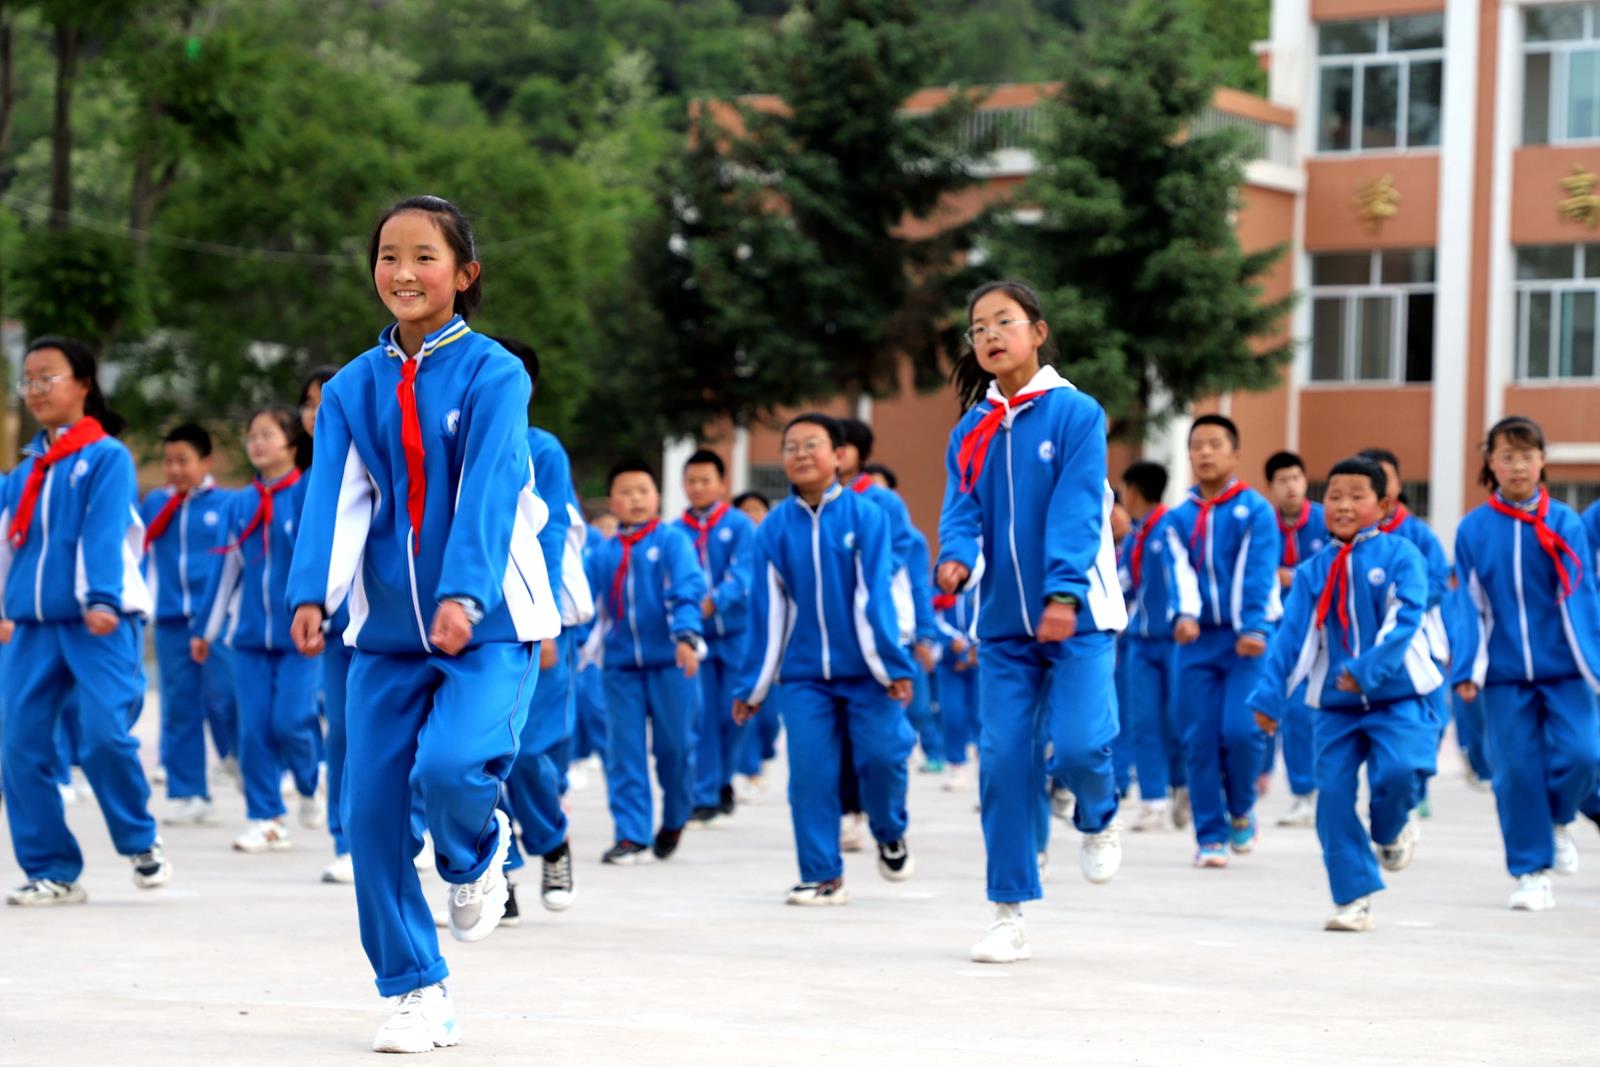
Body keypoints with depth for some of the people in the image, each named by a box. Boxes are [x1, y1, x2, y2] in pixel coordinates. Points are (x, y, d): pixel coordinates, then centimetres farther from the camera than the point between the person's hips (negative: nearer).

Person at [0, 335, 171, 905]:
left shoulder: (106, 456, -1)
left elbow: (104, 532, -12)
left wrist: (101, 600, -22)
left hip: (101, 622, -6)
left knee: (104, 734, -18)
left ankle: (141, 842, 7)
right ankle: (51, 870, 7)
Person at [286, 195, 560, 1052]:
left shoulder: (492, 373, -5)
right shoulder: (353, 387, 6)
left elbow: (488, 490, -17)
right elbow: (332, 496, -5)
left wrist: (461, 596, -30)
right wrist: (312, 595, -22)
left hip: (487, 622, -4)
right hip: (386, 629, 4)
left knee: (449, 765, -26)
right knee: (371, 811, -1)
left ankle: (477, 854, 11)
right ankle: (415, 993, 14)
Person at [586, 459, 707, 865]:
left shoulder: (672, 540, -3)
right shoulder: (603, 553, 7)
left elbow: (687, 590, -13)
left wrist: (686, 635, -27)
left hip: (670, 661, -3)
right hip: (620, 664, 3)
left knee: (673, 746, 4)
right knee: (624, 753, 1)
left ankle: (674, 820, 27)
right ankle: (631, 836, 5)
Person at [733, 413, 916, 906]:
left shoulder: (865, 516, -5)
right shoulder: (774, 528, 1)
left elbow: (874, 596, -6)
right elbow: (767, 611, 6)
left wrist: (893, 665, -7)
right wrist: (752, 686, 8)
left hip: (864, 670, -2)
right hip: (804, 675, 2)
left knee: (880, 756, -6)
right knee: (809, 773, -2)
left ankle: (891, 836, 25)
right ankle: (822, 877, 7)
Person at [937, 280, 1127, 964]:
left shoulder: (1075, 414, -6)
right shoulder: (970, 432, 7)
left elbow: (1077, 512, -14)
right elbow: (962, 511, 0)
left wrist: (1063, 594, -26)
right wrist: (956, 557, -23)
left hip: (1076, 617, -4)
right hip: (1005, 621, 4)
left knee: (1077, 744, -17)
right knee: (1003, 758, -2)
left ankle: (1097, 823, 20)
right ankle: (1009, 915, 7)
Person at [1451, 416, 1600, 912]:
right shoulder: (1473, 529, 0)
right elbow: (1469, 606, 3)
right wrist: (1466, 670, -4)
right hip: (1504, 673, 0)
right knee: (1516, 770, 0)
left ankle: (1559, 821, 19)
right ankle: (1530, 871, 14)